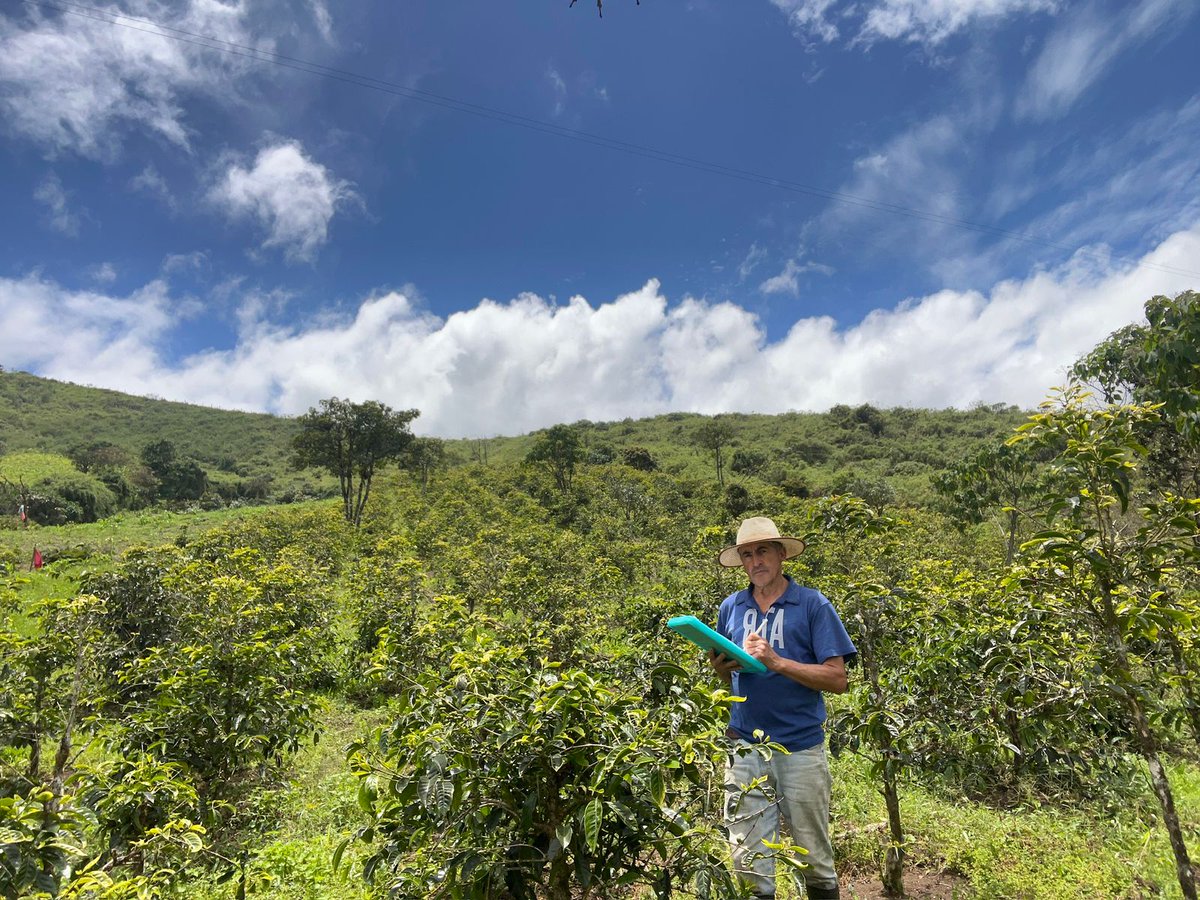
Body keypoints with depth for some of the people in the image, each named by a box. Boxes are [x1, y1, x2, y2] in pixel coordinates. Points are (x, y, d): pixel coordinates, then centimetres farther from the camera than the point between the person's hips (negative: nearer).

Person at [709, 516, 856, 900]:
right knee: (749, 863, 10)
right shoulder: (730, 607, 6)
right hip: (745, 748, 3)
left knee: (815, 860, 14)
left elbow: (837, 679, -10)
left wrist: (776, 661, -20)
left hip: (801, 748, -2)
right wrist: (721, 665, -8)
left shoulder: (813, 604, -4)